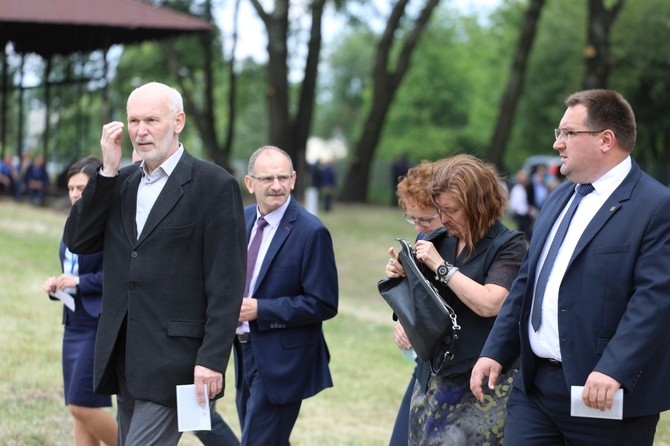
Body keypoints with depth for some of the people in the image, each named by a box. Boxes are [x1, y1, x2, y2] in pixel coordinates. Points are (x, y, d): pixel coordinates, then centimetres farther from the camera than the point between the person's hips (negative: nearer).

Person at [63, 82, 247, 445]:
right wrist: (107, 171, -3)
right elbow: (77, 241, 3)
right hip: (122, 357, 7)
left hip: (173, 359, -7)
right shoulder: (120, 183, 14)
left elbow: (226, 284, -11)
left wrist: (212, 359, -17)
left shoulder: (214, 186, -6)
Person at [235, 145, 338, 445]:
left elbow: (324, 305, -17)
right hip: (246, 352, 7)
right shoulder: (241, 219, 6)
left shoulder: (311, 232, -15)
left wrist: (260, 310, -20)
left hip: (282, 361, -7)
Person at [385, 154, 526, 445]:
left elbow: (489, 303, -21)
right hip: (433, 376, 6)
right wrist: (400, 276, -1)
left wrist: (441, 266, -16)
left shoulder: (508, 246, -7)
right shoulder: (439, 241, 8)